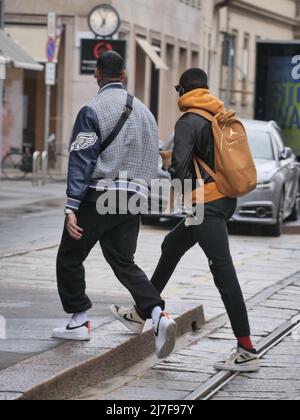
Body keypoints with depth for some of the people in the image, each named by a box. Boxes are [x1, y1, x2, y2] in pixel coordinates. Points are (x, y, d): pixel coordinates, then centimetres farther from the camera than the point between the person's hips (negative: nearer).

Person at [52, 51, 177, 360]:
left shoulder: (93, 111, -9)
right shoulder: (143, 111, 12)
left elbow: (81, 160, -14)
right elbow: (152, 160, 15)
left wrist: (71, 208, -17)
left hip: (97, 197, -6)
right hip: (132, 197, 6)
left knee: (70, 257, 12)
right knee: (124, 263, 9)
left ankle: (79, 321, 14)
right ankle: (158, 315, -11)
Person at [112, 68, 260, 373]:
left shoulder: (188, 122, -10)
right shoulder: (222, 117, 13)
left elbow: (180, 165, -17)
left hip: (207, 204, -9)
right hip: (226, 198, 9)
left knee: (224, 273, -12)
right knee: (172, 246, 24)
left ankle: (247, 352, -16)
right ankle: (144, 311, 38)